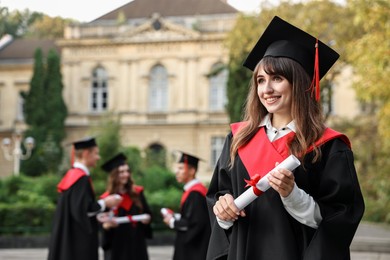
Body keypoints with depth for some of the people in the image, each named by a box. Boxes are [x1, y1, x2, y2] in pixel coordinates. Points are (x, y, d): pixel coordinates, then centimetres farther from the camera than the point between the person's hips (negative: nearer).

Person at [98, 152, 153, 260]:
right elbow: (103, 224, -3)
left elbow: (148, 213, 12)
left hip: (137, 244, 3)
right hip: (117, 246, -3)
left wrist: (147, 218, -9)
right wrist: (107, 225, -25)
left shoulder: (137, 193, 4)